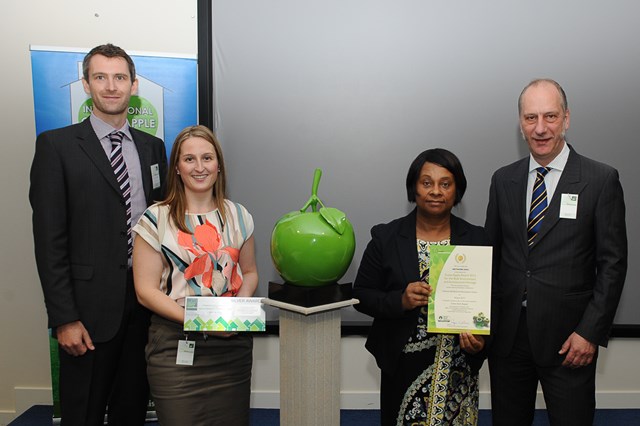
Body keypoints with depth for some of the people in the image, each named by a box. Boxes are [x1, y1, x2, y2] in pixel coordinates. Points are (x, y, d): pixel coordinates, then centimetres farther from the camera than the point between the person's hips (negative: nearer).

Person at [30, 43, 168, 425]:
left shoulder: (153, 147, 10)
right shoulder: (57, 146, -4)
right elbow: (49, 239, -7)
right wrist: (64, 318, -12)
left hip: (146, 303, 4)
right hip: (91, 307, -4)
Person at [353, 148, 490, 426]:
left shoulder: (476, 240, 1)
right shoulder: (386, 237, -3)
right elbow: (361, 295, 0)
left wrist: (480, 340, -12)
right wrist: (400, 300, -18)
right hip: (403, 367, -1)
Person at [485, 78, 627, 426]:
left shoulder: (601, 180, -5)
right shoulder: (503, 180, 5)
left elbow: (613, 263, -5)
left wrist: (591, 331, -10)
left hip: (568, 337, -3)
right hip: (507, 333, 3)